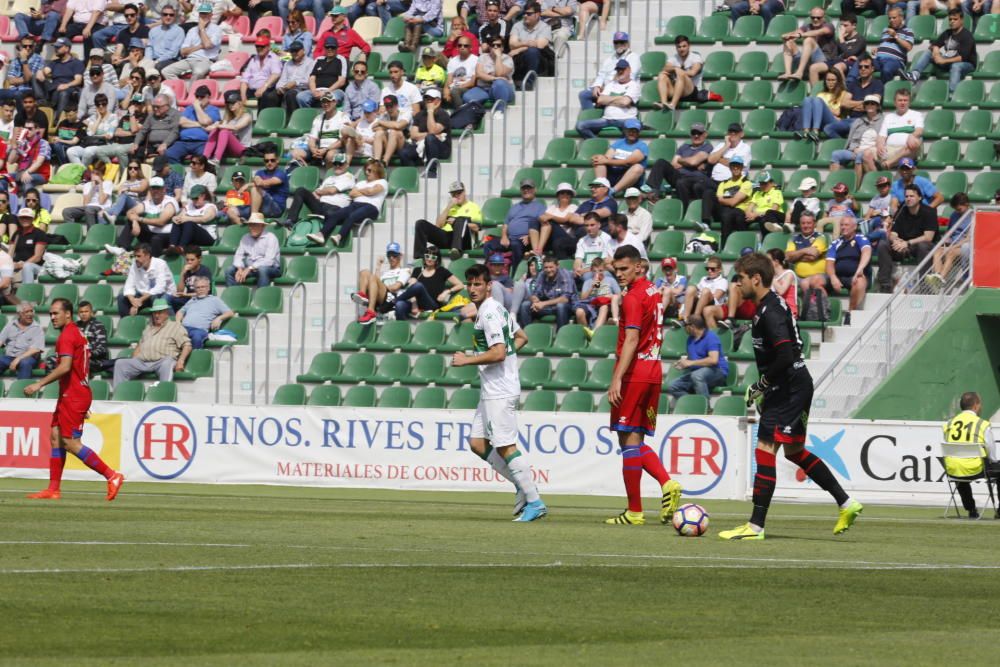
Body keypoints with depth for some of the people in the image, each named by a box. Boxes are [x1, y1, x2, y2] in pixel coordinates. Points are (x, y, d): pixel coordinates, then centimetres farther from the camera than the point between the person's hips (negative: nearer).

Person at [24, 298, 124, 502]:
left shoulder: (67, 336, -13)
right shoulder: (78, 335, 18)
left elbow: (65, 367, -25)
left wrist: (39, 384, -23)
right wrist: (84, 403, 26)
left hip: (72, 396, -10)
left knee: (71, 442, -10)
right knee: (56, 437, 8)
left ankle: (112, 476, -11)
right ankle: (53, 489, 8)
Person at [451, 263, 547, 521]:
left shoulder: (489, 313, -15)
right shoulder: (499, 309, 16)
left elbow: (498, 353, -24)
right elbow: (521, 337, 28)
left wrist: (466, 360, -15)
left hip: (500, 391, -10)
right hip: (491, 390, 10)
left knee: (505, 447, -10)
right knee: (477, 443, 11)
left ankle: (534, 502, -8)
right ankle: (523, 484, 16)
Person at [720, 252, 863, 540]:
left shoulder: (771, 311, -18)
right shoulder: (771, 305, 14)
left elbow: (785, 355, -27)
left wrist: (760, 385, -16)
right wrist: (764, 390, 19)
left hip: (790, 387, -11)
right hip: (797, 386, 11)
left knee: (765, 449, -10)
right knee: (795, 451, 19)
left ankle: (756, 525, -11)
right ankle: (846, 504, 23)